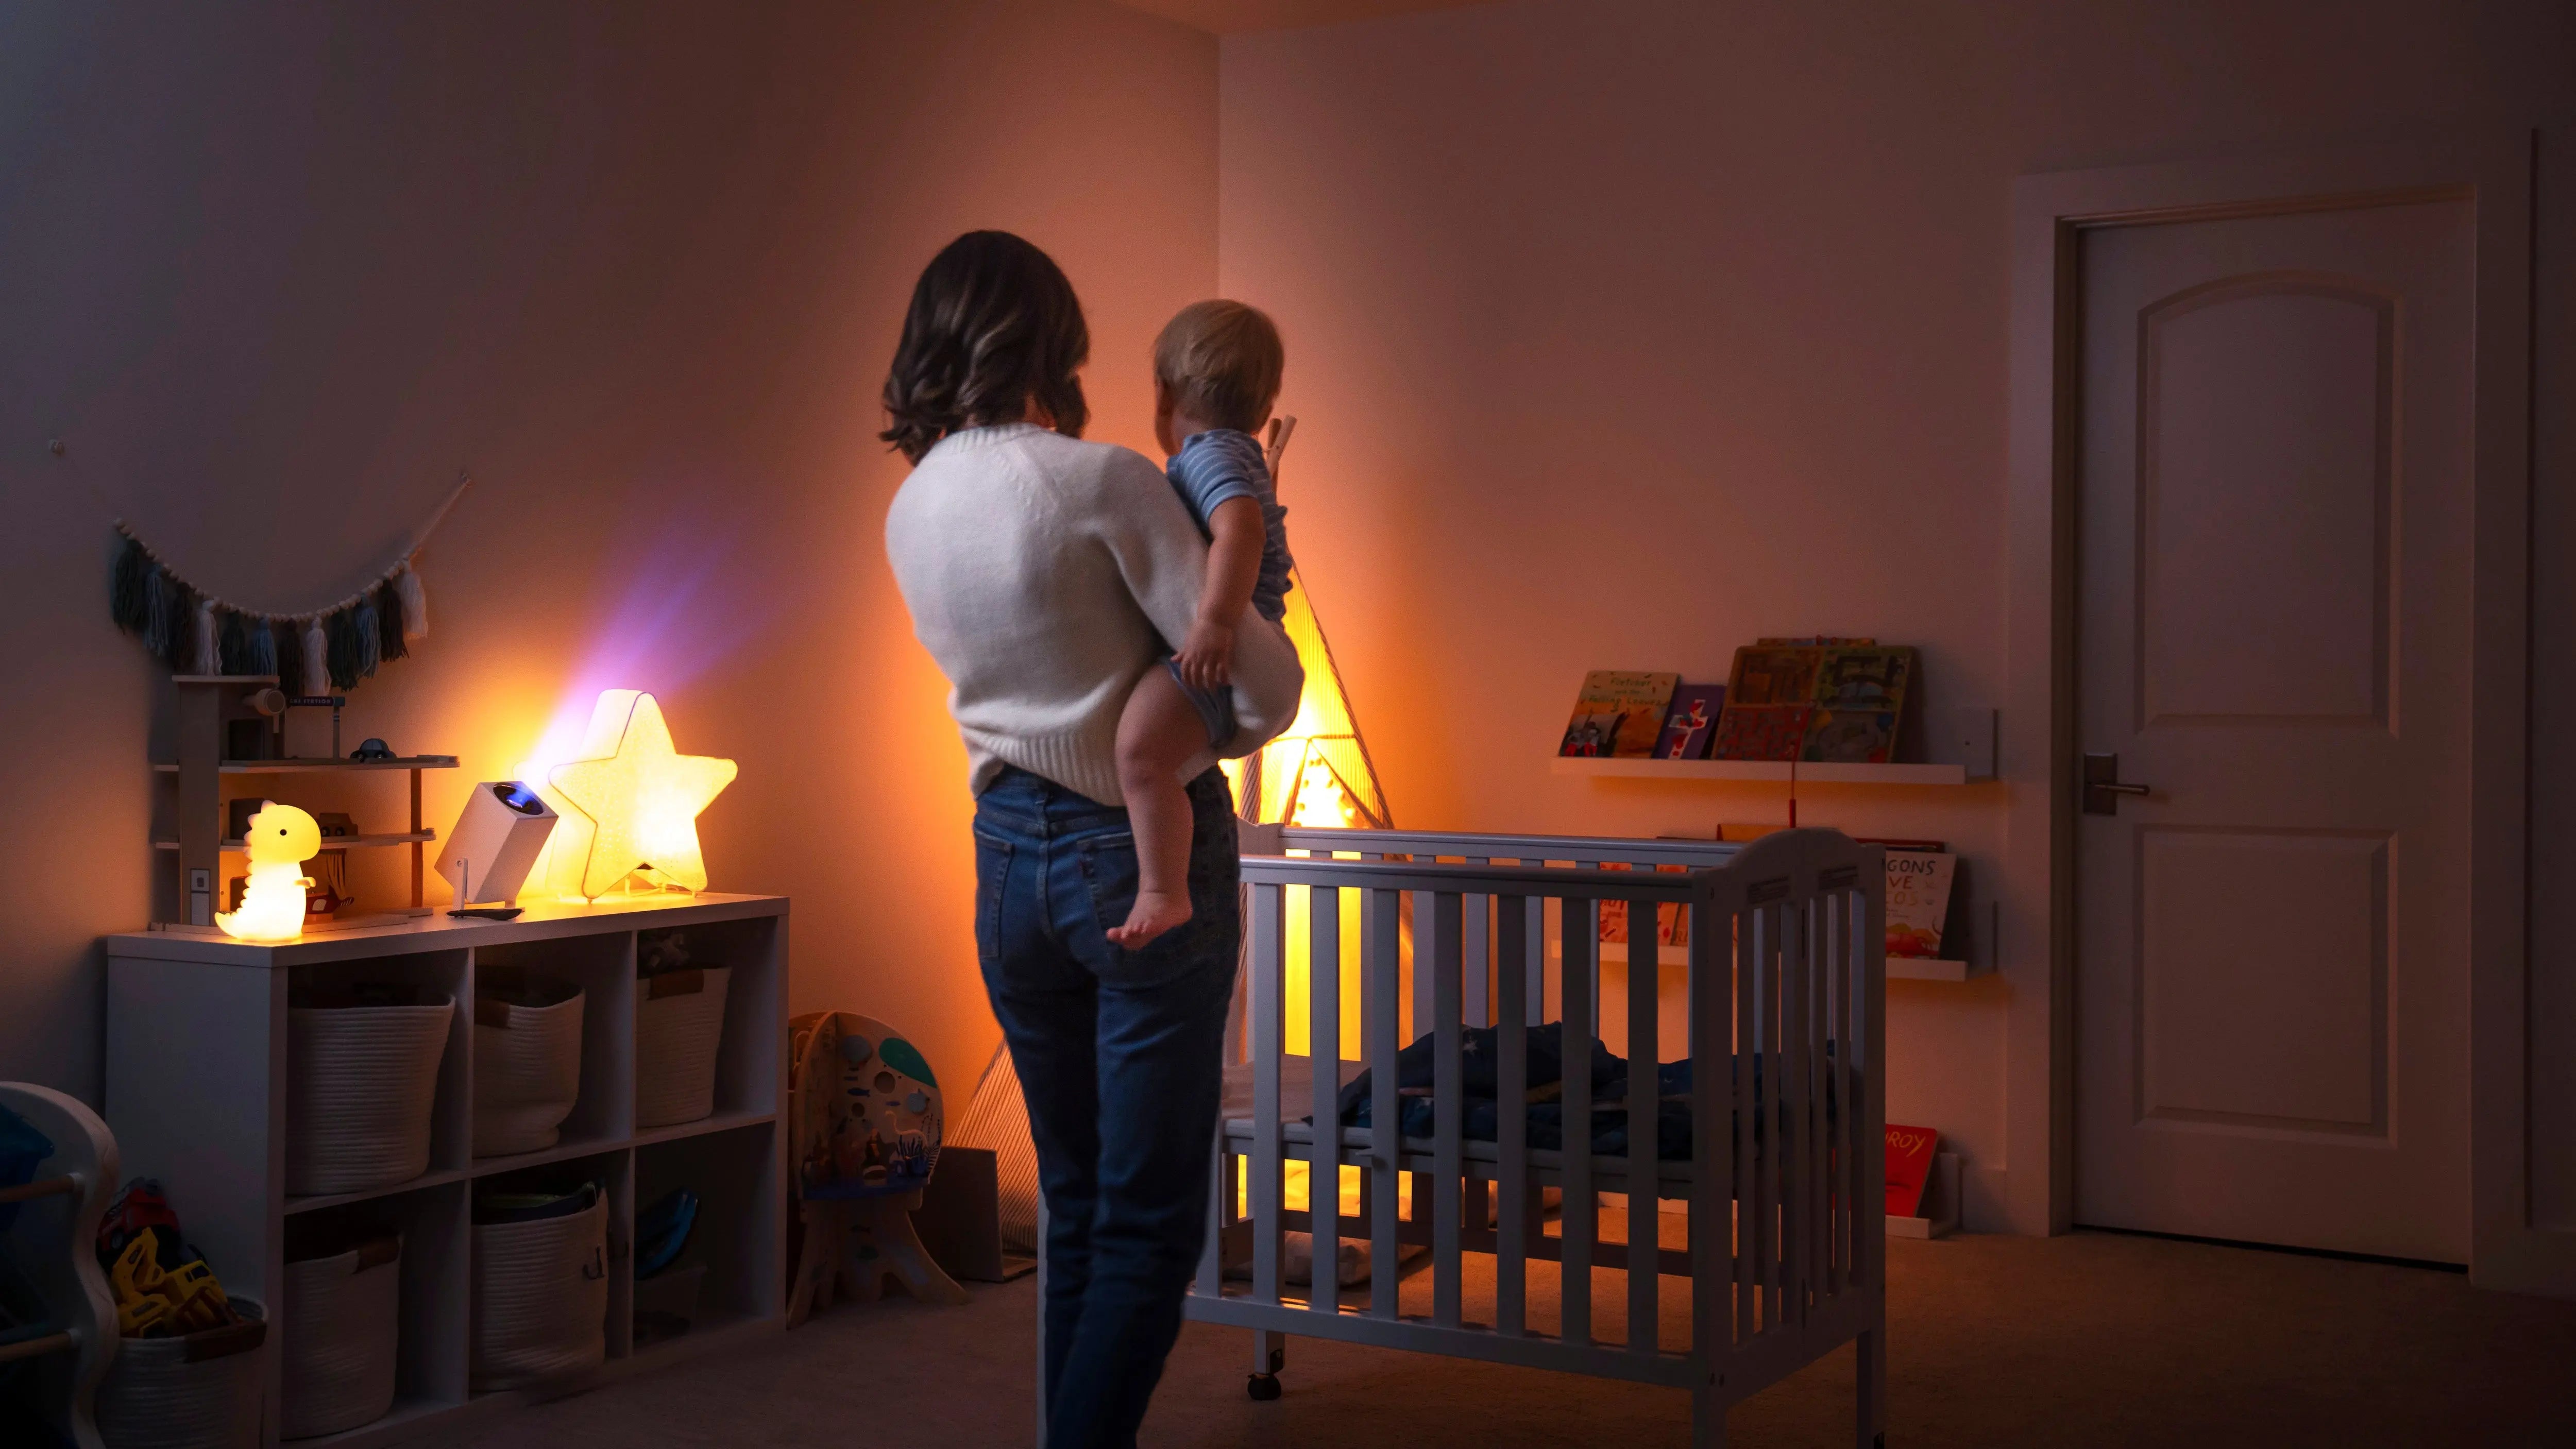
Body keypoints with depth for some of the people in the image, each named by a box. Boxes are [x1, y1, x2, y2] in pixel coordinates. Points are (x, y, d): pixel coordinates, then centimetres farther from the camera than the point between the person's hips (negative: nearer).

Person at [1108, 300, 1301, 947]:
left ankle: (1163, 893, -40)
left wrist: (1216, 622, -38)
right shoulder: (1239, 457, 22)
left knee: (1141, 746, -33)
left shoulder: (1210, 455, -12)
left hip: (1207, 657, -12)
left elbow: (1241, 531, -30)